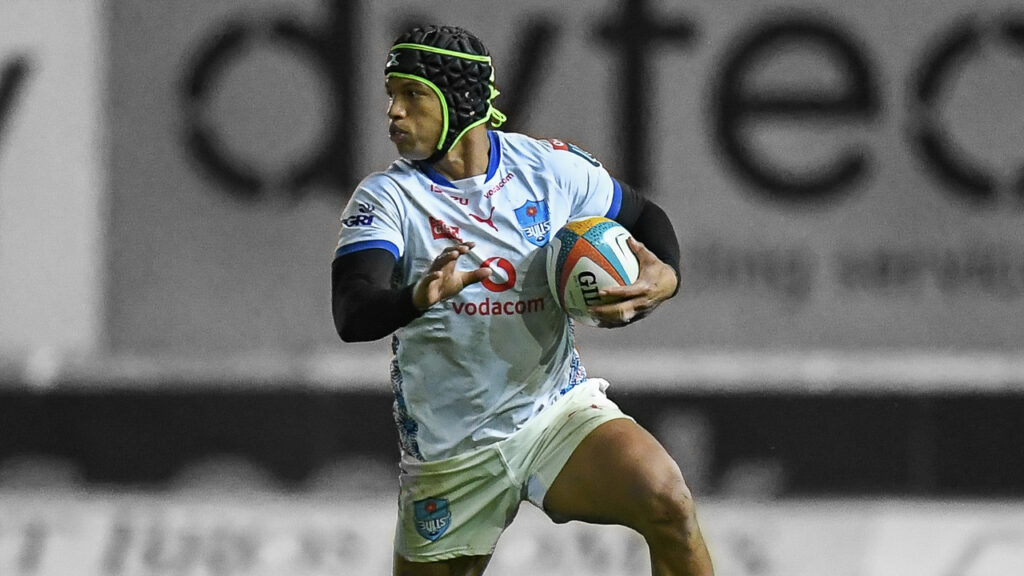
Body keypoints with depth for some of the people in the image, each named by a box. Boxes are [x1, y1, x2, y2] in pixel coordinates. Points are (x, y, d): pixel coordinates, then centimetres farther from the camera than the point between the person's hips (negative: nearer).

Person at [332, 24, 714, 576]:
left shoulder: (550, 166, -1)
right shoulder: (386, 197, -8)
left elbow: (645, 216, 15)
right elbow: (352, 316, -23)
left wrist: (664, 277, -8)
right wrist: (418, 297, -46)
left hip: (560, 412, 0)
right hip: (449, 447, 0)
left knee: (666, 500, -26)